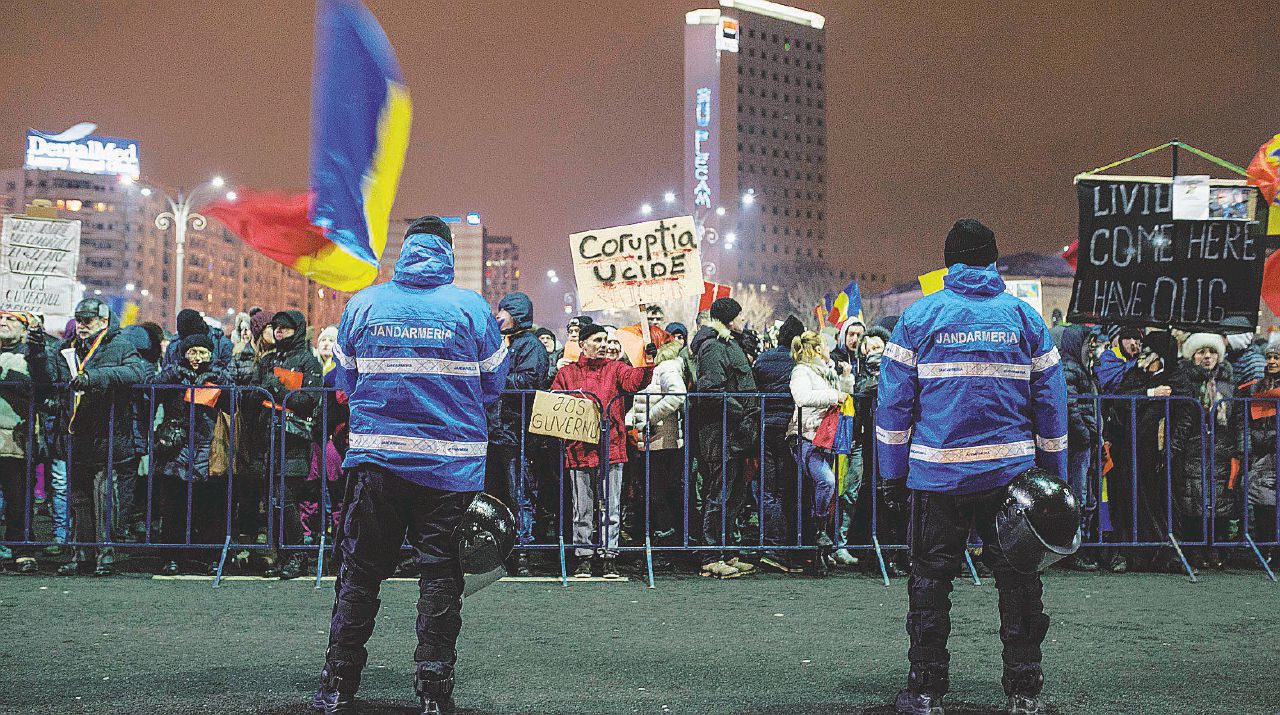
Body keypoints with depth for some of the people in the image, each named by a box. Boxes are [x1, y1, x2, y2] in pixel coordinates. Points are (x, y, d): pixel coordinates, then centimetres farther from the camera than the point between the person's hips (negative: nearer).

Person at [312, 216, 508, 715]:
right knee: (440, 572, 6)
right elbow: (493, 385, 4)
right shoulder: (471, 307, -2)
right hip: (452, 463, -1)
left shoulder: (362, 304, 3)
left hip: (375, 456, 1)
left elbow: (345, 381, 10)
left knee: (359, 571, 8)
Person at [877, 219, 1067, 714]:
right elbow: (1051, 402, 6)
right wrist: (1054, 475, 11)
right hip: (1011, 472, 1)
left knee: (930, 578, 8)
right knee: (1017, 577, 10)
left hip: (937, 473, -1)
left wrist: (893, 471, 4)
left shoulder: (919, 316, 1)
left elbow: (893, 400, -1)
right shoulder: (1025, 317, 6)